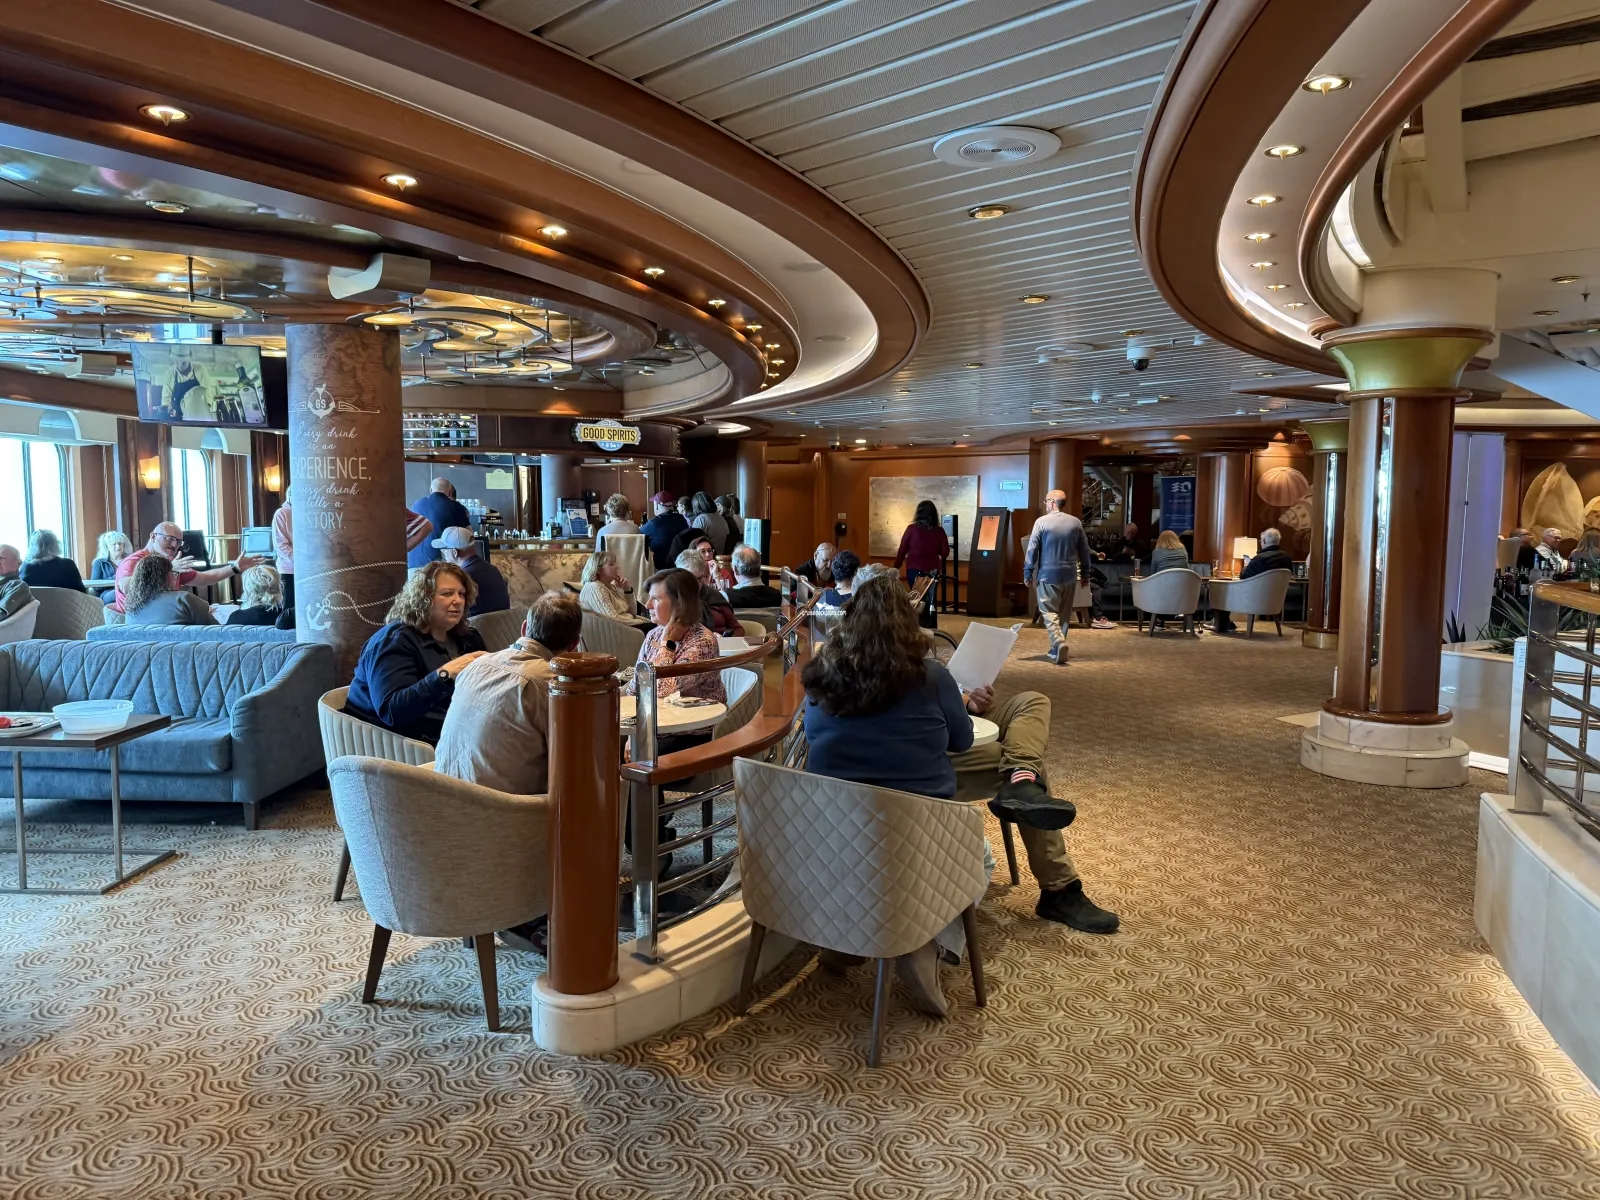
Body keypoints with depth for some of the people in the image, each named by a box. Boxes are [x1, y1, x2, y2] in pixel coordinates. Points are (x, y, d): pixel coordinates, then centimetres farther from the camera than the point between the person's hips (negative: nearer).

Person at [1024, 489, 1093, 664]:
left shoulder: (1041, 522, -8)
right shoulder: (1076, 523, 4)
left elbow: (1032, 549, -7)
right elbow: (1084, 551, 10)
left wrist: (1027, 574, 0)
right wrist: (1085, 574, 19)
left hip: (1048, 574, -4)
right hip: (1070, 575, 4)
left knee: (1049, 612, -1)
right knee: (1065, 613, 12)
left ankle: (1059, 643, -22)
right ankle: (1057, 649, 17)